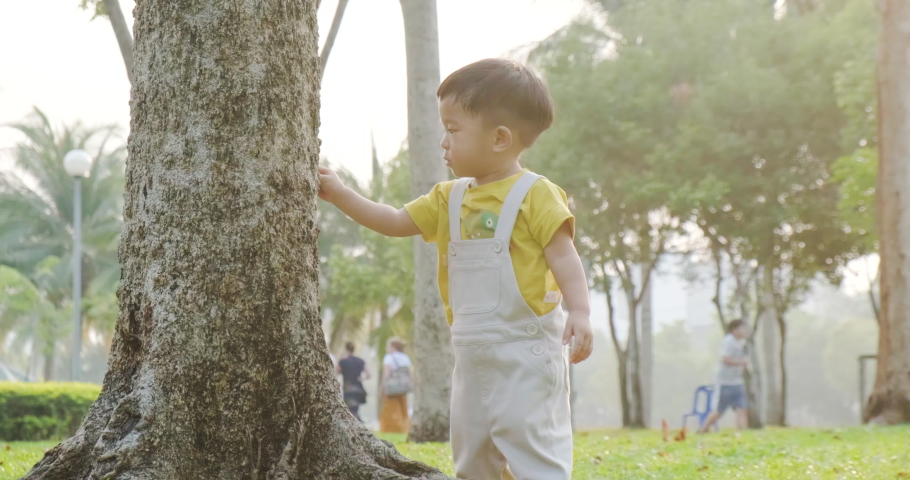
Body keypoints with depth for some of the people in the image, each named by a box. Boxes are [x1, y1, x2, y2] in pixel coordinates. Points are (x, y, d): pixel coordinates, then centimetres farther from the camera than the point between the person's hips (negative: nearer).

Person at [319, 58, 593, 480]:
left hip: (525, 348, -8)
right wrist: (339, 194, 12)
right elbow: (395, 223, 18)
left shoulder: (535, 195, -9)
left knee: (530, 440, -14)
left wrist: (579, 311, -26)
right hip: (473, 350, 8)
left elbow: (564, 257, -14)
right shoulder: (449, 200, 13)